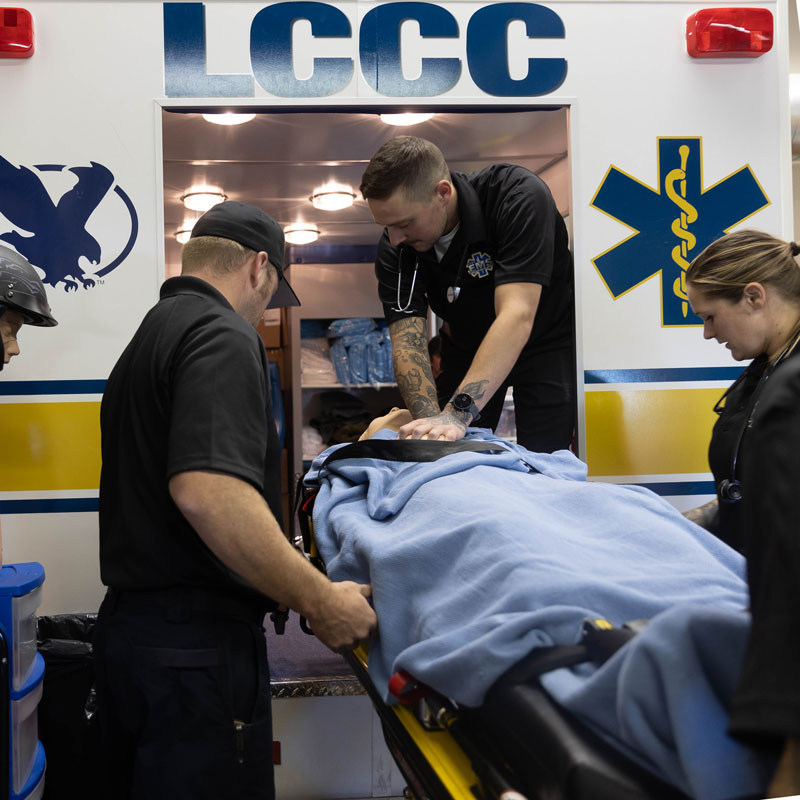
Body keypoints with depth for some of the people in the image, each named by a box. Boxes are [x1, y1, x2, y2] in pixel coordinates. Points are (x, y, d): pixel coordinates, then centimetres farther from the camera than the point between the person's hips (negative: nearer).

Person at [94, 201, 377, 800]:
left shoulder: (148, 336, 18)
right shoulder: (224, 336, -13)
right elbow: (207, 490, -29)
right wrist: (318, 599, -21)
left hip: (127, 618, 10)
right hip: (198, 640, -10)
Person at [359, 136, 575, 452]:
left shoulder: (519, 196, -33)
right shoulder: (394, 248, -20)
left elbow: (516, 317, -42)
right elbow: (407, 342, -23)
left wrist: (457, 413, -52)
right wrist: (431, 417, -43)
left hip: (545, 340, -3)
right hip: (467, 347, 4)